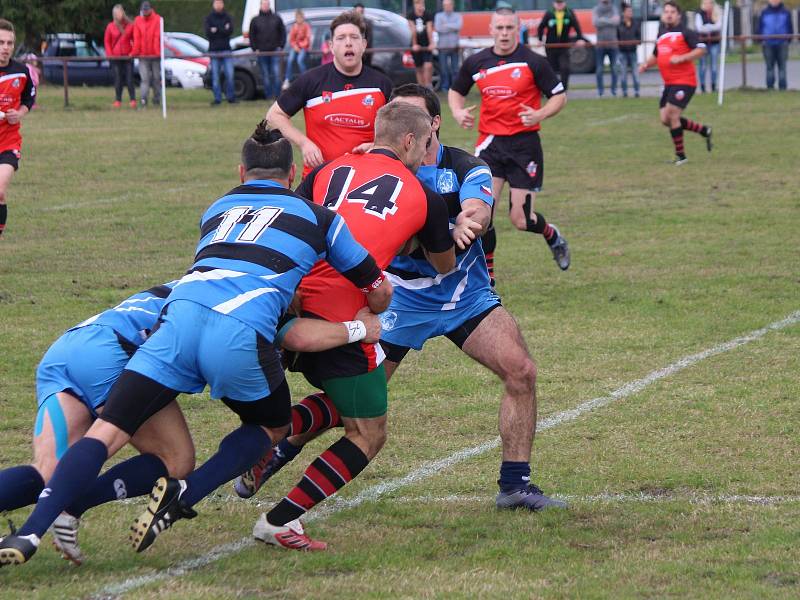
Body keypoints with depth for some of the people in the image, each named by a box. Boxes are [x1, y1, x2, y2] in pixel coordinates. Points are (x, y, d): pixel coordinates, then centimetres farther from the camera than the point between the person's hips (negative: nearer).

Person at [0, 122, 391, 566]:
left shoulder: (217, 210, 32)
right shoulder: (317, 217, 24)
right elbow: (379, 292, 30)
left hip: (180, 316, 2)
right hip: (242, 333, -2)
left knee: (107, 431, 0)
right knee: (272, 426, 25)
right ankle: (184, 497, 2)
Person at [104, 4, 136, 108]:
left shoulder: (130, 26, 3)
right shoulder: (110, 27, 4)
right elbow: (107, 41, 7)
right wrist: (109, 54, -4)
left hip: (128, 56, -1)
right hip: (116, 57, 1)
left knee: (129, 79, -5)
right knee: (118, 79, 3)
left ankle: (133, 100, -4)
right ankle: (118, 100, 7)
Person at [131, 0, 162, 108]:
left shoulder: (157, 19, -5)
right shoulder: (138, 20, 3)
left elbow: (158, 37, -11)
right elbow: (137, 38, 0)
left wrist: (158, 52, -18)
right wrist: (135, 52, -7)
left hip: (155, 55, -1)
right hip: (143, 55, 1)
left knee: (156, 78, 7)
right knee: (144, 78, -6)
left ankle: (157, 99, 17)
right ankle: (143, 100, -13)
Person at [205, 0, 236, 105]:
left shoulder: (227, 17, 8)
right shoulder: (209, 18, 5)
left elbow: (230, 31, -7)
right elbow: (208, 32, -9)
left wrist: (216, 30, -14)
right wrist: (223, 30, -15)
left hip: (226, 49, 1)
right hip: (214, 49, -1)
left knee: (229, 74, -4)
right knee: (215, 76, 0)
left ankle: (231, 97, 5)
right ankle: (217, 98, 4)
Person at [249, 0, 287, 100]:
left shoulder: (276, 18, 8)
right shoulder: (255, 20, 8)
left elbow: (283, 33, 10)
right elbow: (252, 36, 9)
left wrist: (281, 46, 0)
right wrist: (255, 49, -1)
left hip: (275, 51, -1)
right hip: (261, 52, 1)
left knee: (276, 74, -7)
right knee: (265, 75, 2)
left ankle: (276, 95, -2)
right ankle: (268, 95, 7)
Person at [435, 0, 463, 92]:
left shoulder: (457, 16, 11)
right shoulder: (438, 16, 9)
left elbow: (459, 26, -9)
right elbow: (438, 28, -7)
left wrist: (446, 25, -9)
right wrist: (452, 27, -4)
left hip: (454, 46, 0)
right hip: (443, 46, 0)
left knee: (455, 68, -2)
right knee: (443, 68, -4)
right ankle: (444, 86, 3)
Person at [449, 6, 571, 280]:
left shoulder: (533, 62, -6)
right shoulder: (476, 63, 4)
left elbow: (559, 96, -1)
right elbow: (455, 91, 21)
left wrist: (541, 114, -20)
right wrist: (457, 112, -1)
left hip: (524, 145, -3)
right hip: (490, 143, 3)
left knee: (521, 220, -2)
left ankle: (552, 236, 34)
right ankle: (487, 276, 2)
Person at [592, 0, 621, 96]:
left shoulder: (614, 9, 6)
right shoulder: (596, 10, 4)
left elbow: (617, 21, -10)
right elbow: (596, 22, -12)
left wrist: (603, 20, -12)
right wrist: (610, 21, -11)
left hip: (612, 44, 1)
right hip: (600, 44, 0)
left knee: (614, 68, -2)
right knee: (599, 68, -2)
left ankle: (614, 89, 5)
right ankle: (600, 89, 5)